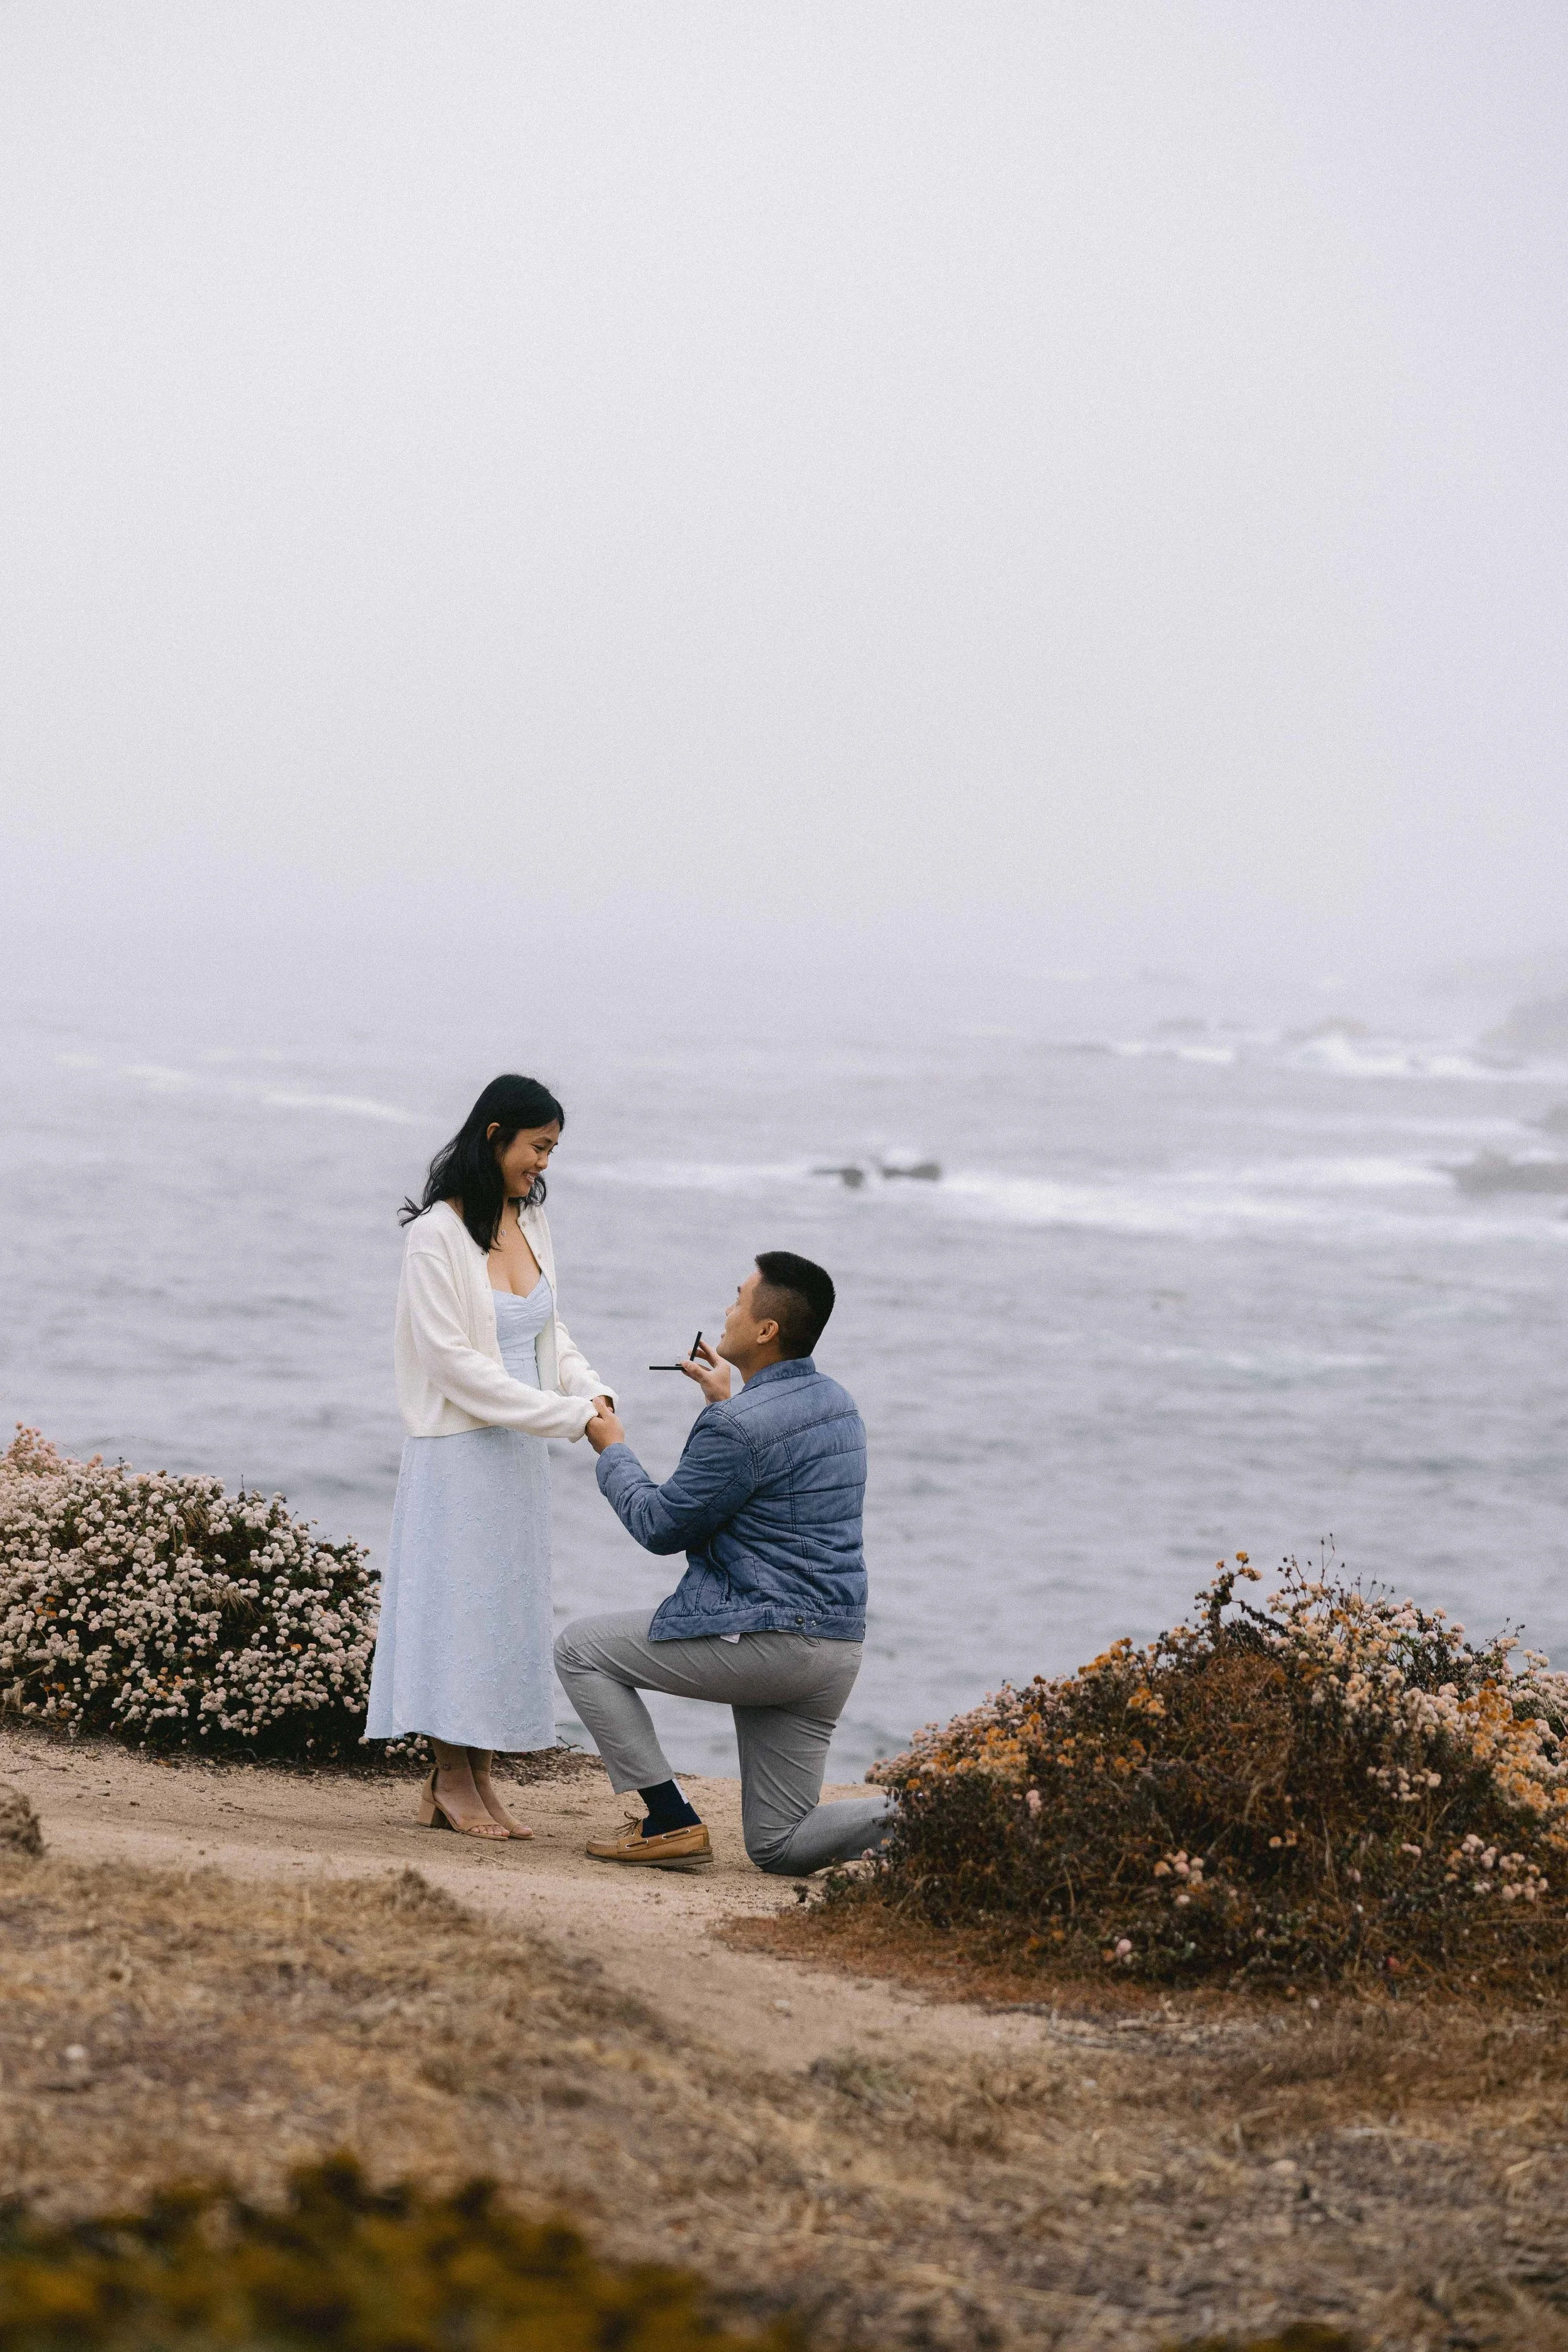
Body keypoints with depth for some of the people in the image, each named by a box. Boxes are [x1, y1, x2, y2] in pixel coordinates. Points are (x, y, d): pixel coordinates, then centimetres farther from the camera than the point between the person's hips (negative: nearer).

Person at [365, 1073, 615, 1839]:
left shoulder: (529, 1224, 9)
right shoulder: (437, 1236, -13)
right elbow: (454, 1361, -17)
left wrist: (593, 1390, -4)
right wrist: (566, 1415, -19)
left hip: (520, 1453, 7)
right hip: (458, 1452, -7)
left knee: (509, 1608, 7)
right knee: (457, 1604, -4)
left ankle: (474, 1778, 12)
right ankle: (451, 1780, 3)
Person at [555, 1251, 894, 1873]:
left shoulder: (739, 1426, -18)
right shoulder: (837, 1404, 9)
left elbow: (659, 1526, -8)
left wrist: (612, 1453, 9)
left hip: (760, 1640, -9)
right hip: (836, 1650, 9)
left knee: (581, 1650, 8)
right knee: (778, 1845, 15)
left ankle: (671, 1822, 3)